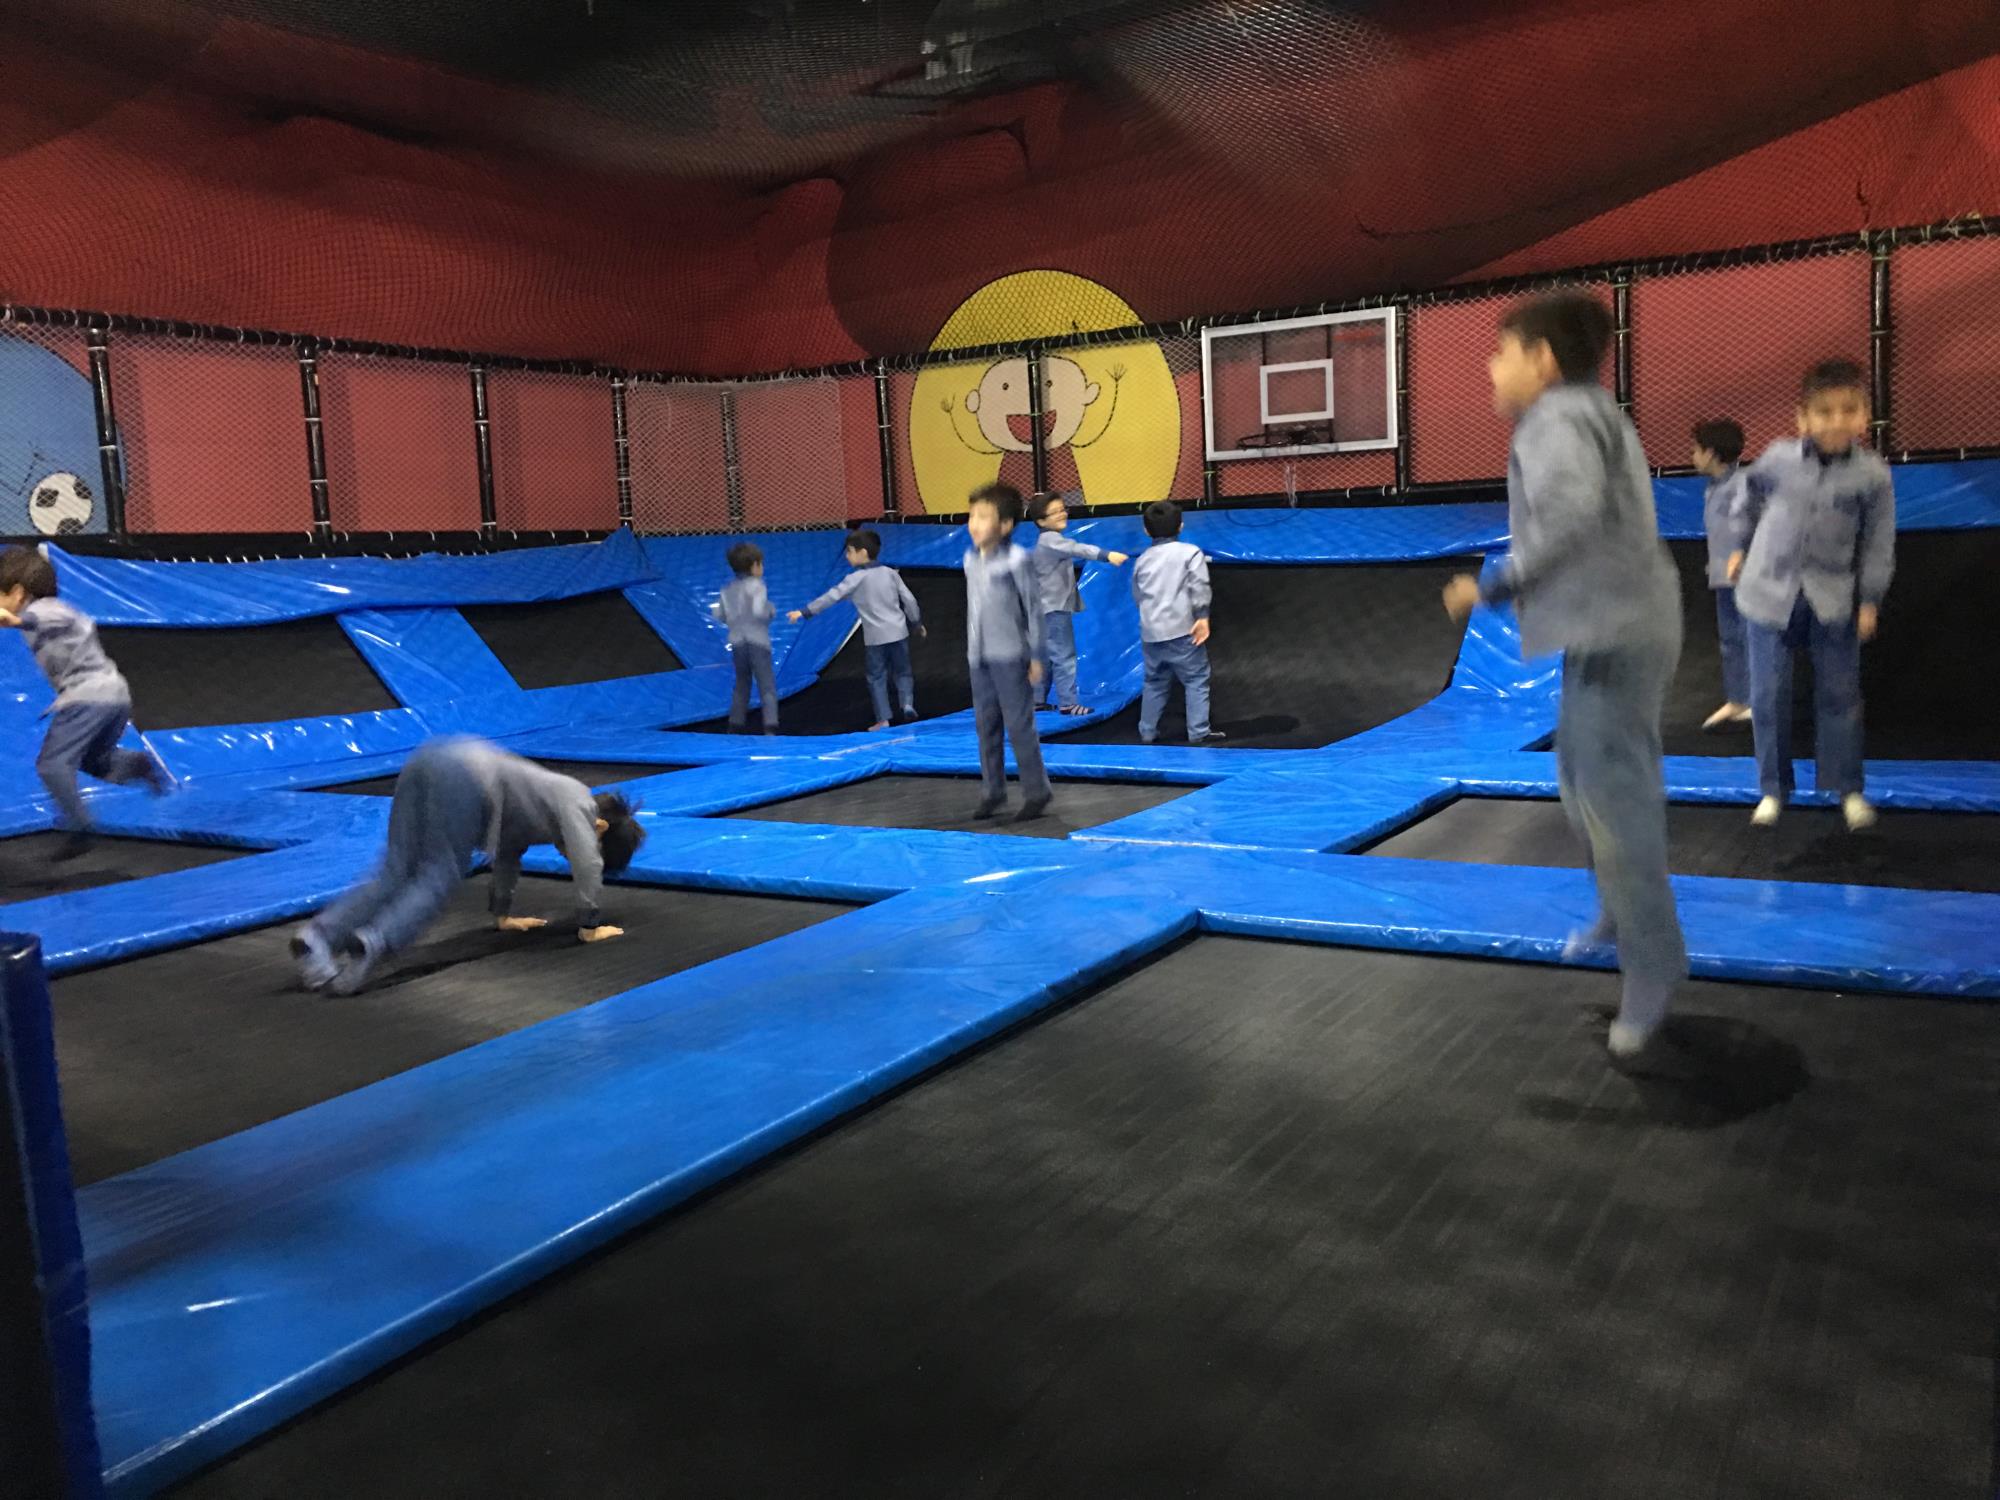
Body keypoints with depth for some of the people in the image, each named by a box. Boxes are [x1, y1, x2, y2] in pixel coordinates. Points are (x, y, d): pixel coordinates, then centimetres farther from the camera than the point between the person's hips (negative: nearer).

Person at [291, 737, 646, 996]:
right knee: (436, 879, -6)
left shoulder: (543, 813, 32)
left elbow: (508, 852, 38)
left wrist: (503, 914, 41)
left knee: (395, 874, 2)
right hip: (463, 778, -8)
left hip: (426, 762, 8)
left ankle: (318, 936, -14)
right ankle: (372, 943, -27)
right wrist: (590, 927, 5)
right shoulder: (578, 804, 10)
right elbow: (587, 865, -3)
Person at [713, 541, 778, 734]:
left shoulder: (727, 589, 9)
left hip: (737, 643, 6)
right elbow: (759, 611, -21)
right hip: (757, 641, -6)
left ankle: (735, 725, 20)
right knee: (767, 687, -4)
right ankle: (770, 726, -16)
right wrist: (770, 610, -1)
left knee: (741, 685, 20)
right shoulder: (756, 585, -9)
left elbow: (720, 615, 11)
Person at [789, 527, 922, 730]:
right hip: (898, 631, 3)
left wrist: (805, 612, -13)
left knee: (877, 677, 7)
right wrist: (917, 623, 19)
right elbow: (909, 599, 5)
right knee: (903, 671, 17)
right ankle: (908, 703, -4)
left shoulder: (855, 579, -8)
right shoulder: (890, 573, 3)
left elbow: (831, 597, -14)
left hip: (876, 636, -3)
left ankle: (883, 719, 4)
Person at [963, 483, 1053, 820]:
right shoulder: (970, 559, 8)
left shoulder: (1016, 560, -11)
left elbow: (1033, 608, -8)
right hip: (980, 657, 6)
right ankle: (992, 790, 22)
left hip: (1010, 656, -6)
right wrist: (971, 650, 17)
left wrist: (1036, 656, -8)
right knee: (986, 725, 11)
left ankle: (1036, 792, 7)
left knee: (1019, 725, -3)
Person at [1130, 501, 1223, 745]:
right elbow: (1199, 587, -13)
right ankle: (1198, 732, -2)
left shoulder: (1143, 559, 11)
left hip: (1150, 631, 5)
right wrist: (1202, 617, -14)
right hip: (1181, 629, -5)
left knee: (1155, 683, 17)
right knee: (1196, 680, 2)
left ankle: (1147, 731, 19)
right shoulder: (1190, 552, -2)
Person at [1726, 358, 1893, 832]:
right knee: (1769, 696, 4)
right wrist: (1741, 546, 22)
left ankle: (1847, 788, 19)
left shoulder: (1873, 475, -7)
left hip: (1833, 599, 0)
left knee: (1839, 695, 7)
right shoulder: (1778, 458, -5)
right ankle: (1773, 788, 16)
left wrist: (1870, 599, -4)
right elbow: (1751, 495, 16)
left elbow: (1878, 542, -2)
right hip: (1770, 592, 1)